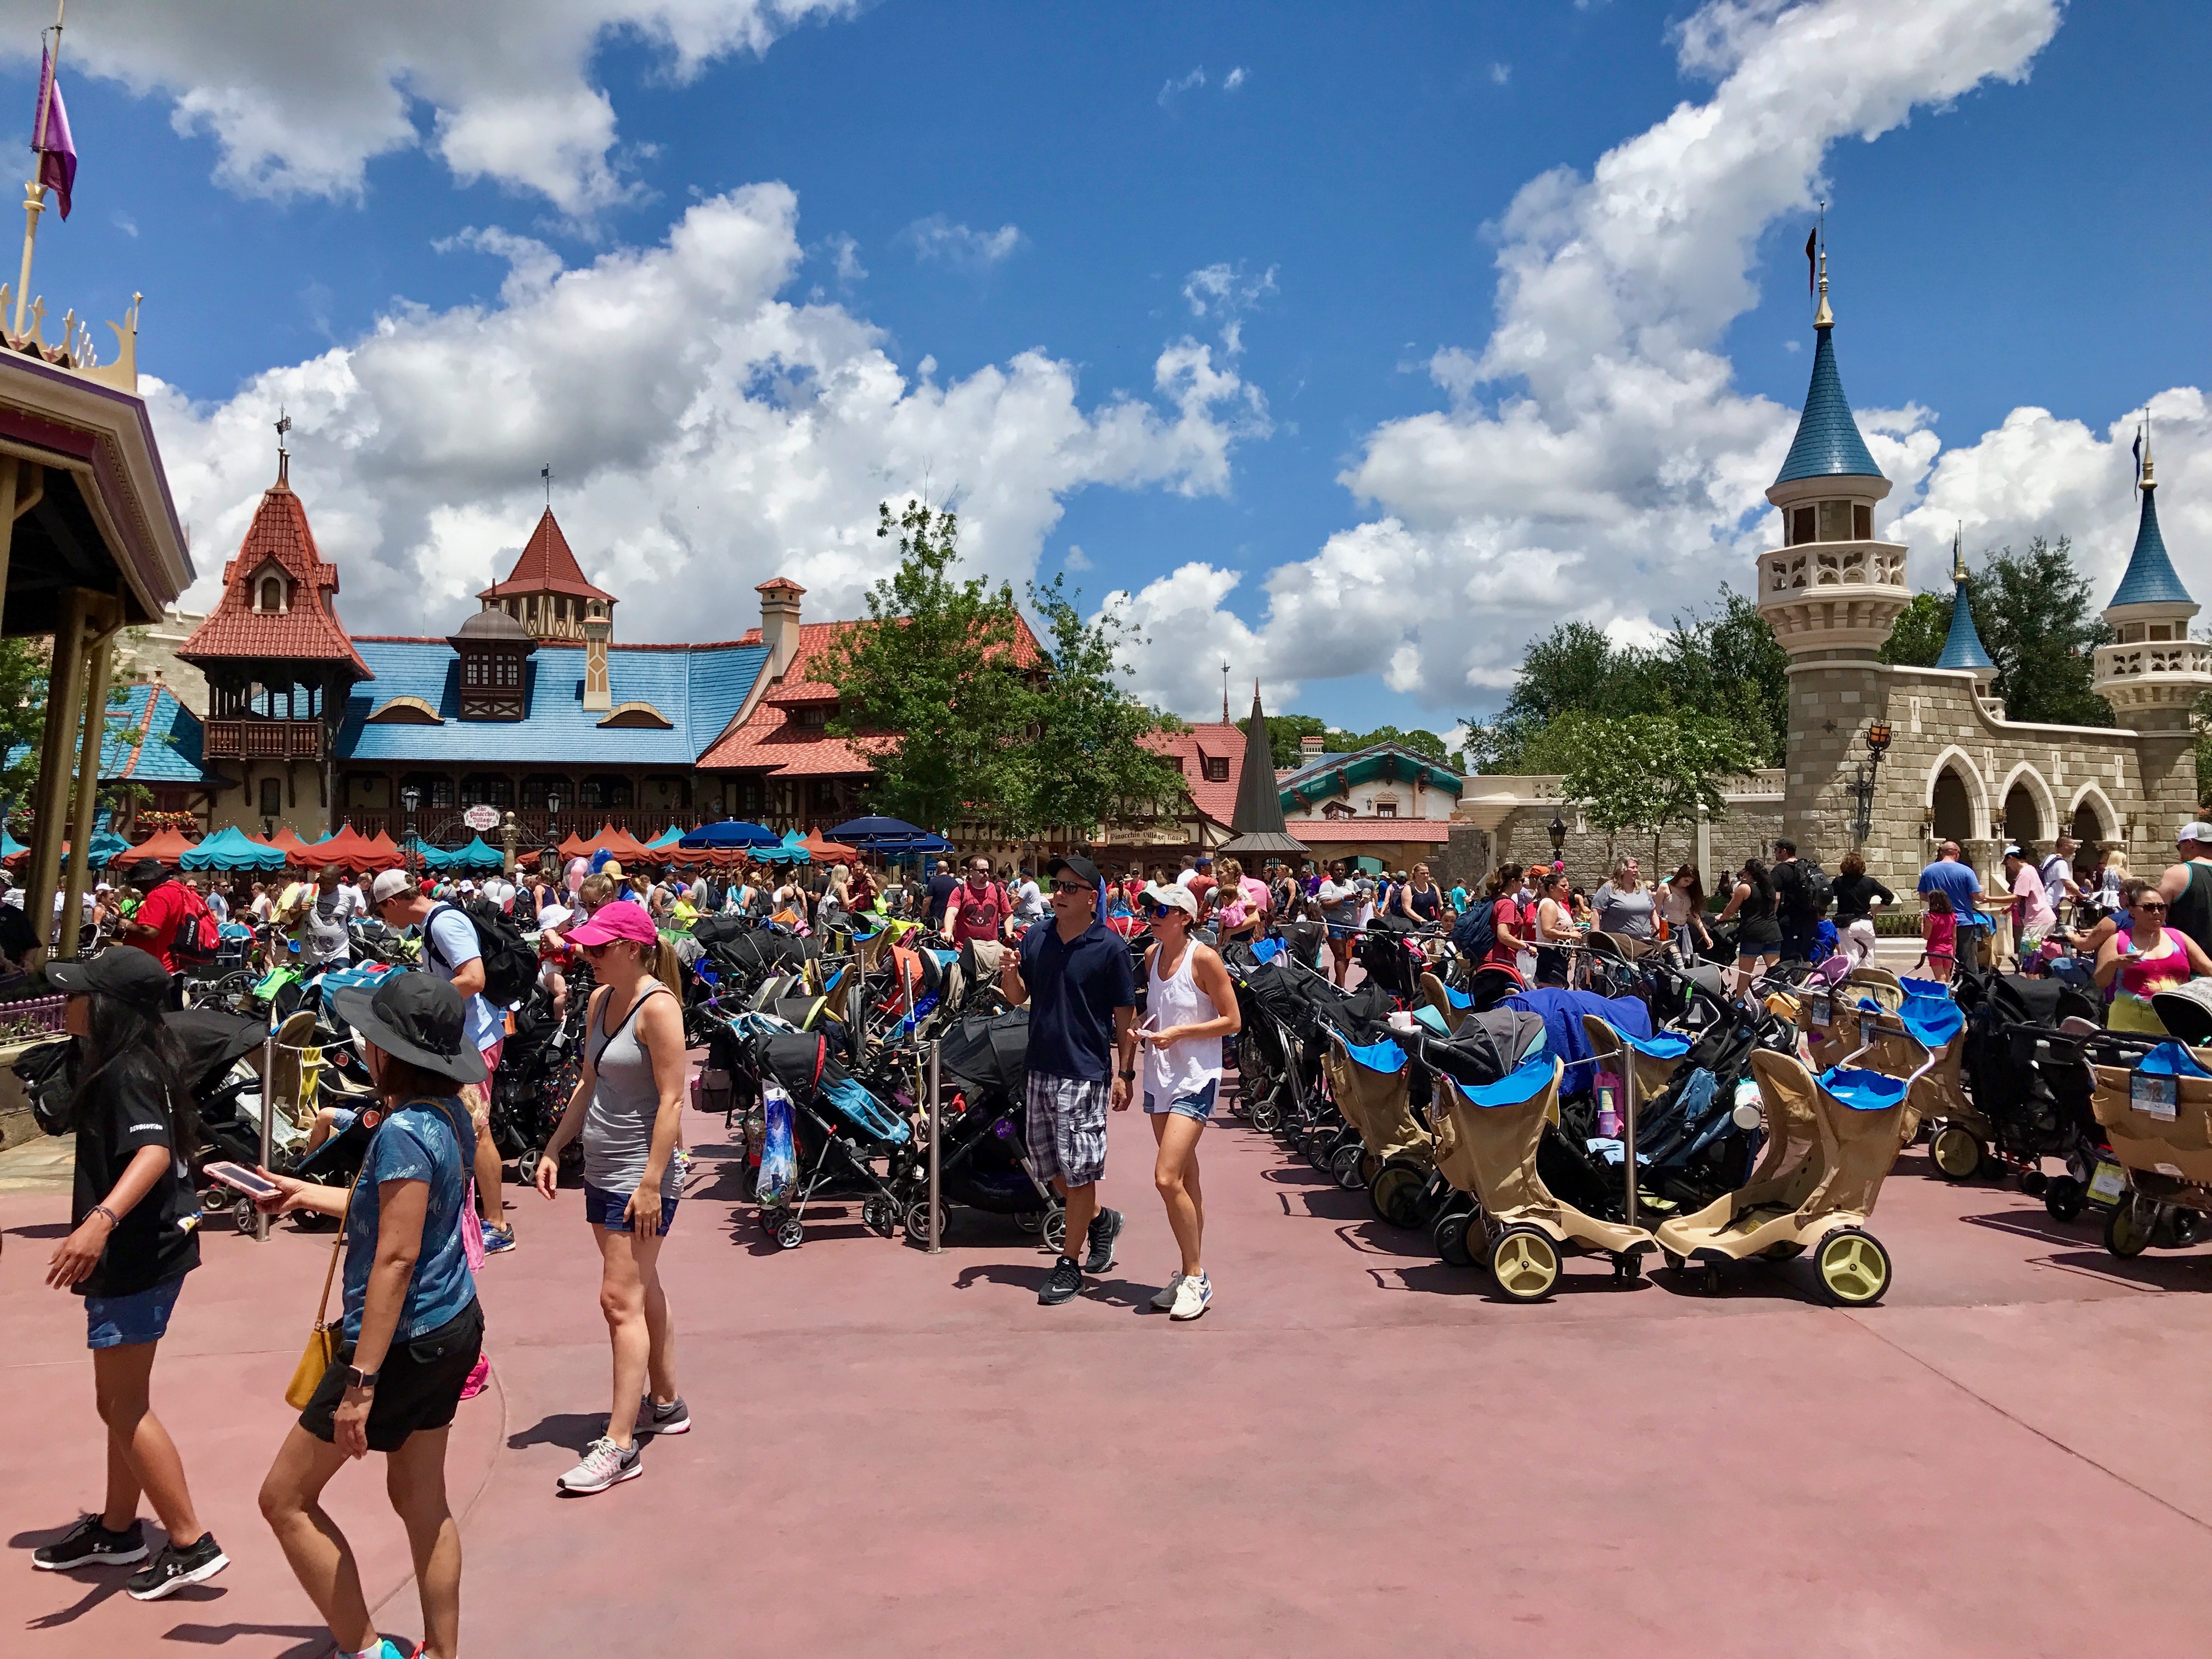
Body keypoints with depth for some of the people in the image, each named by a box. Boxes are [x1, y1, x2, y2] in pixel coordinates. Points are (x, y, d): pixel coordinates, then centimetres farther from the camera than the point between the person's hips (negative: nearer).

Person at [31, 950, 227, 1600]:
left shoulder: (127, 1073, -21)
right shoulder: (128, 1063, 10)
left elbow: (154, 1152, -37)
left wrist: (101, 1221, -53)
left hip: (137, 1255, -10)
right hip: (135, 1251, 10)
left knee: (125, 1407, 0)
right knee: (119, 1401, 22)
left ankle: (191, 1544, 6)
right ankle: (117, 1528, 37)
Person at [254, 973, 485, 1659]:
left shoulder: (404, 1131, -23)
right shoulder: (450, 1116, 3)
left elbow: (397, 1256, -26)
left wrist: (361, 1380, -23)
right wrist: (303, 1194, 24)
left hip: (405, 1340, -9)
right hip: (451, 1327, 9)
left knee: (286, 1499, 9)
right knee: (420, 1500, 19)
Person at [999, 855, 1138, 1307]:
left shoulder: (1111, 947, -9)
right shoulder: (1036, 939, 5)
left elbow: (1126, 1015, -6)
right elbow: (1018, 998, 11)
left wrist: (1124, 1073, -9)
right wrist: (1010, 973, -10)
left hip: (1086, 1072, -6)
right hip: (1041, 1067, 6)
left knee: (1078, 1171, 0)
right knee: (1048, 1163, 16)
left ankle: (1069, 1265, 13)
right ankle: (1099, 1219, 39)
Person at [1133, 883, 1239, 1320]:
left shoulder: (1204, 958, -12)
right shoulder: (1152, 955, 8)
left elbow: (1232, 1021, -10)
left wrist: (1179, 1033, -17)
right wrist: (1141, 1030, 2)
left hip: (1195, 1078, -7)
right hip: (1159, 1076, 7)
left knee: (1167, 1177, -15)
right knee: (1185, 1178, 14)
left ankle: (1196, 1279, 0)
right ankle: (1190, 1274, 24)